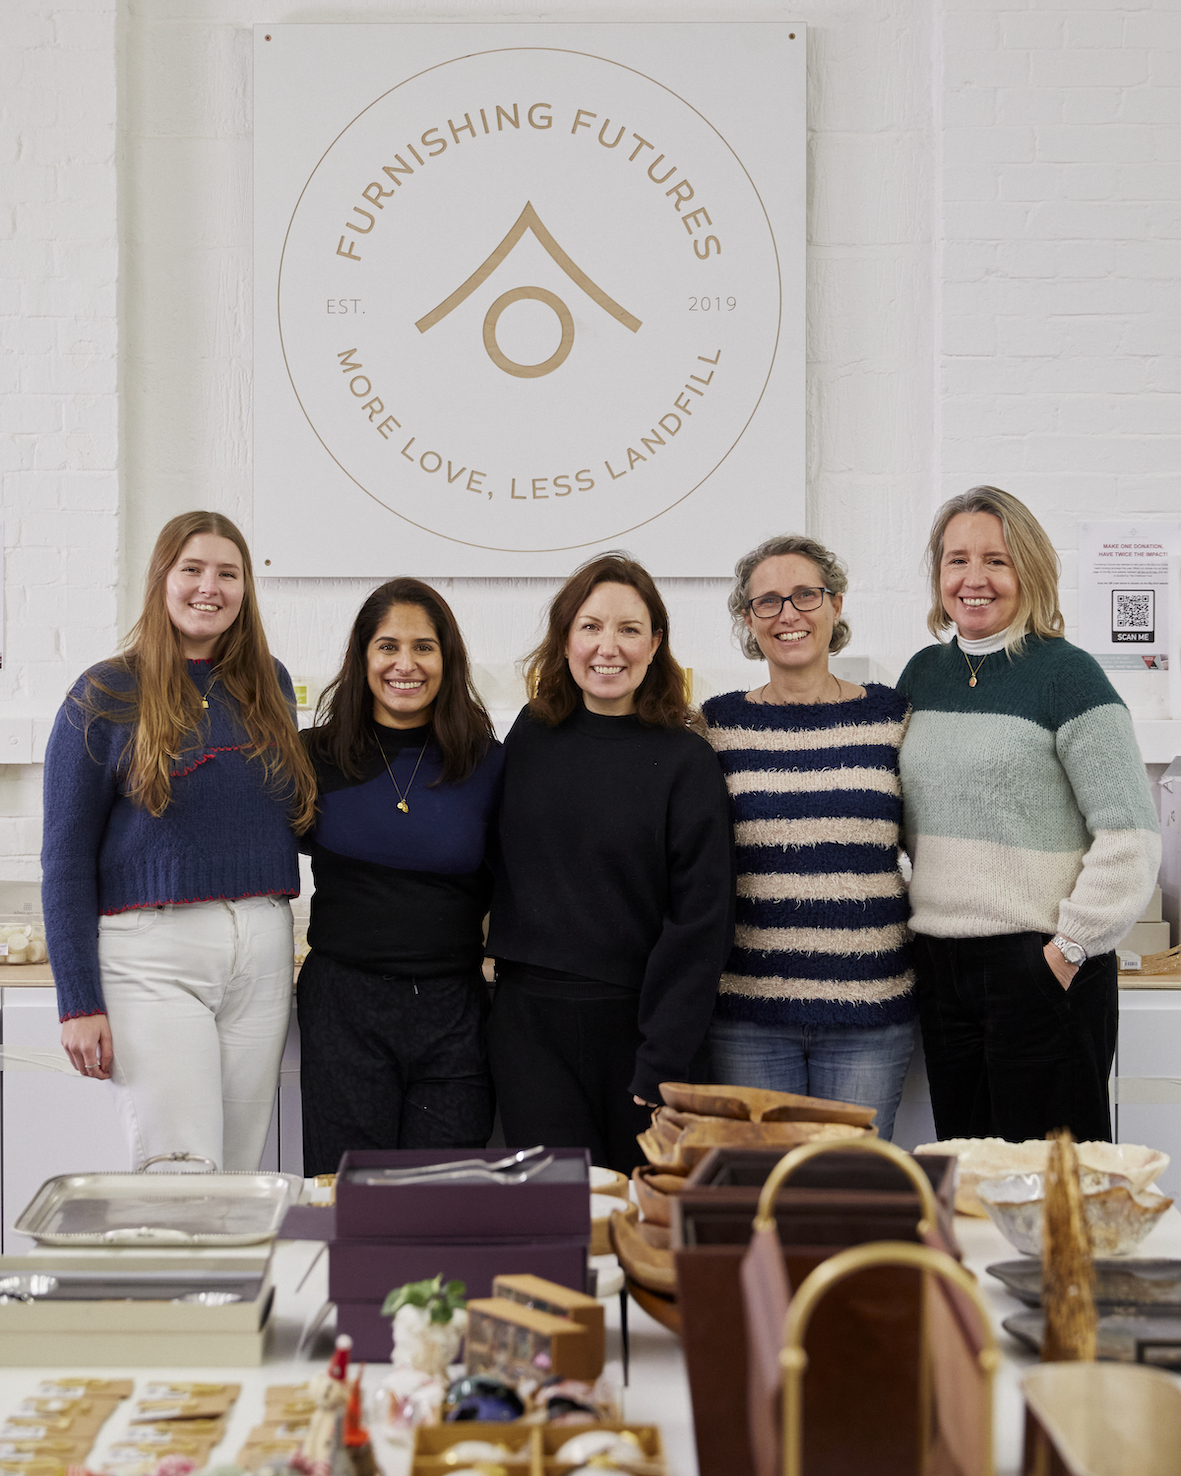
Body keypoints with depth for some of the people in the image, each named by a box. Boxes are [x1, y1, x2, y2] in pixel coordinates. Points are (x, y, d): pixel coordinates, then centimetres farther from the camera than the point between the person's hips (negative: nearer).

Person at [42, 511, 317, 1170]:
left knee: (240, 1167, 6)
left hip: (263, 950, 4)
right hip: (153, 953, -4)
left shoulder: (268, 684, 12)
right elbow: (67, 857, -2)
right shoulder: (107, 696, 0)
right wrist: (80, 1002, -8)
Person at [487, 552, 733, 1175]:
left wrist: (663, 1063, -11)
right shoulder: (530, 737, 6)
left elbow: (700, 920, -7)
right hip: (528, 1025, 2)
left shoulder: (684, 761, -4)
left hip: (637, 1023, -2)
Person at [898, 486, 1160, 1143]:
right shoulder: (923, 674, 10)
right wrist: (931, 903, 13)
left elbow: (1132, 837, -13)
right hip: (940, 965, 6)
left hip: (1042, 969, -6)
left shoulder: (1067, 674, -8)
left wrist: (1072, 947, -14)